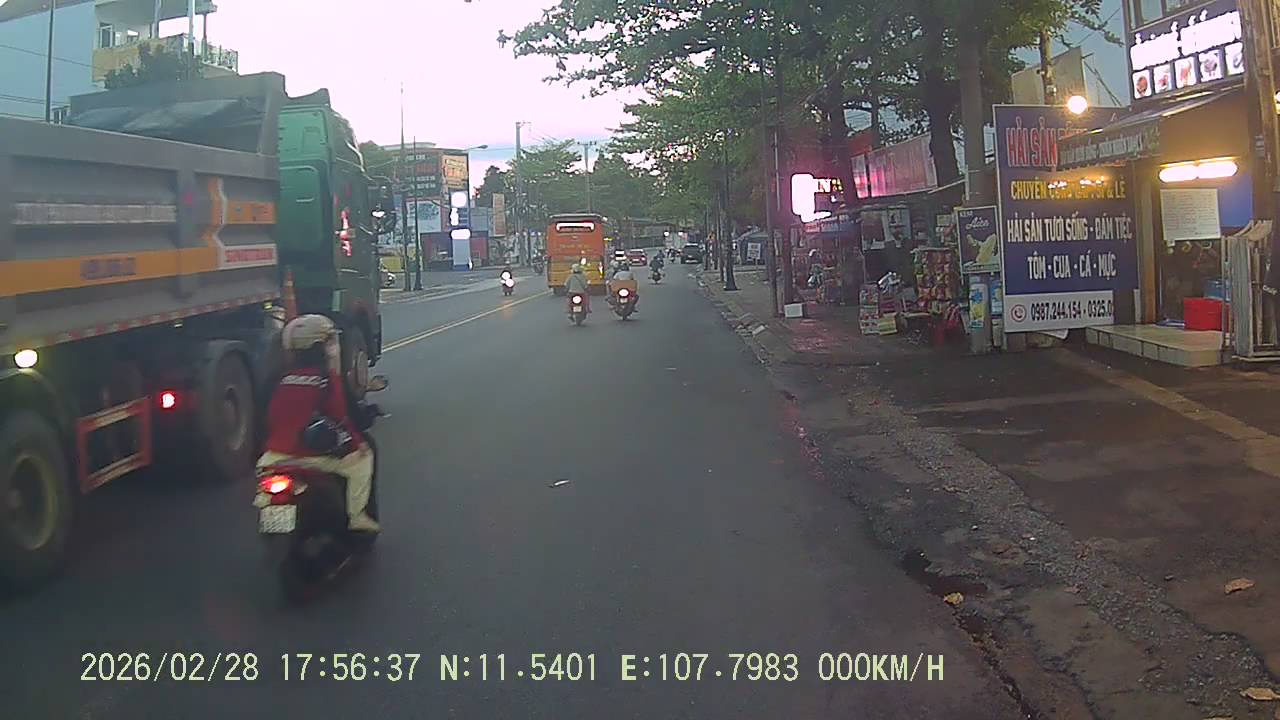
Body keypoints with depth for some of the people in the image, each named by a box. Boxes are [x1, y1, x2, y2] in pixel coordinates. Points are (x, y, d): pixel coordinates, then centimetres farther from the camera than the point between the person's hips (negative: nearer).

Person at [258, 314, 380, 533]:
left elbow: (272, 415, 16)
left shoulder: (284, 378, 9)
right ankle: (357, 515, 5)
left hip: (274, 455, 5)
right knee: (361, 457, 11)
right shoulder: (329, 378, -7)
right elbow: (340, 416, -6)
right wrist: (358, 441, 8)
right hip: (313, 455, -5)